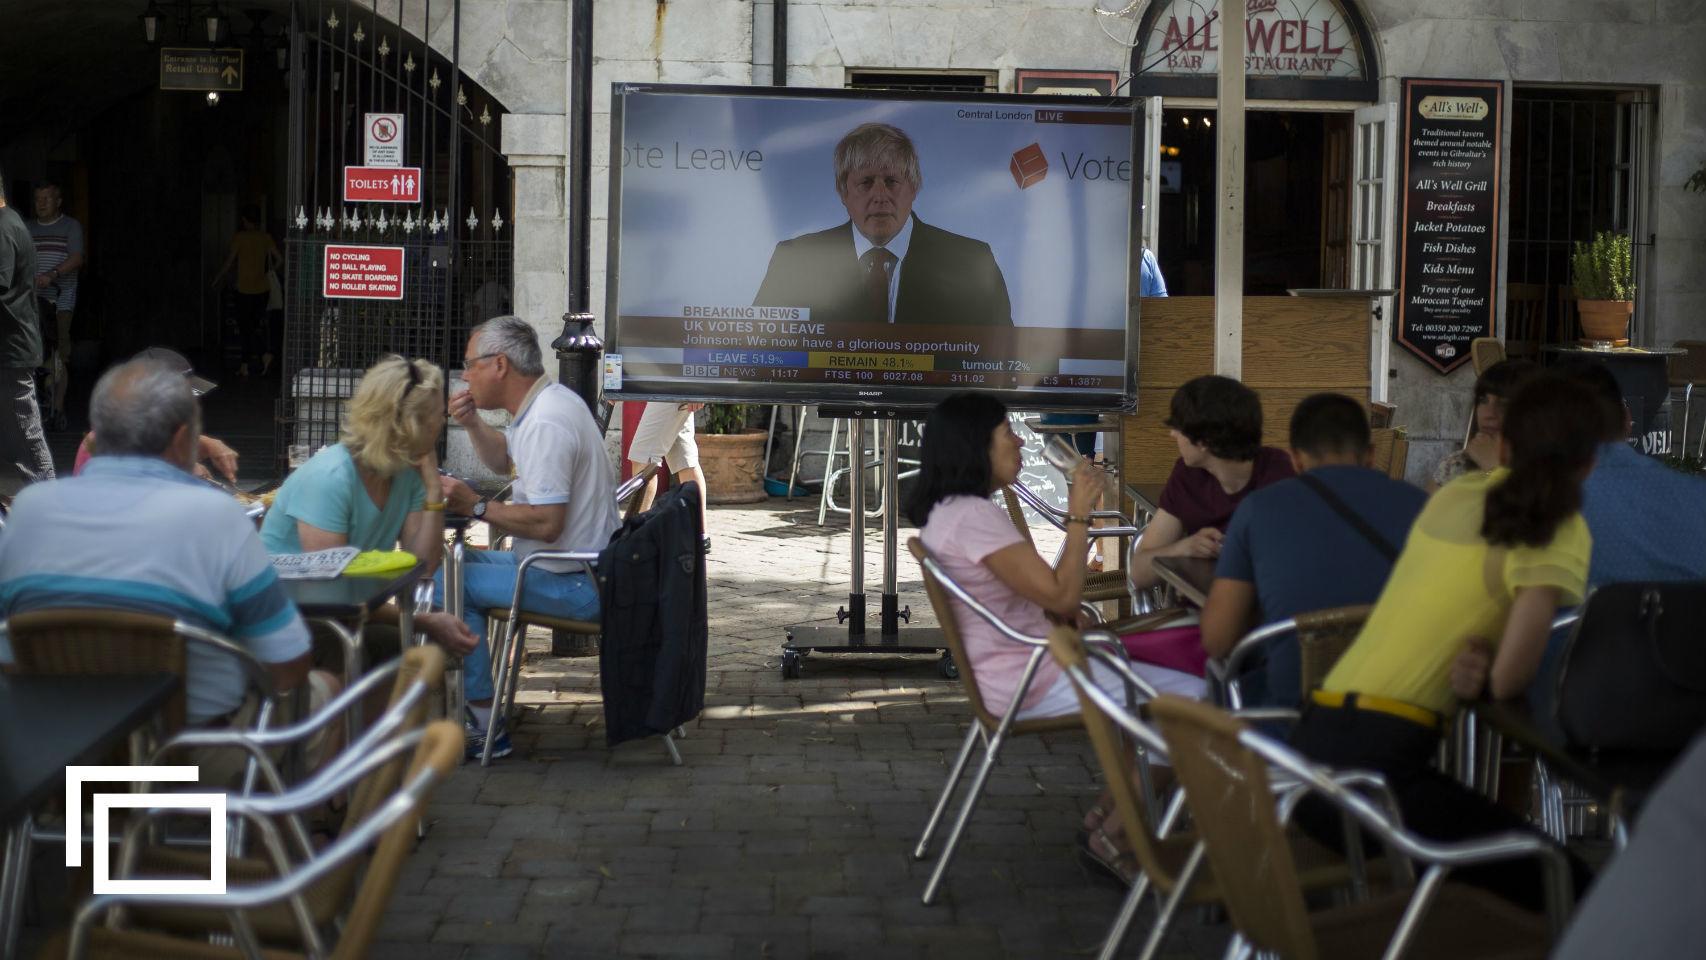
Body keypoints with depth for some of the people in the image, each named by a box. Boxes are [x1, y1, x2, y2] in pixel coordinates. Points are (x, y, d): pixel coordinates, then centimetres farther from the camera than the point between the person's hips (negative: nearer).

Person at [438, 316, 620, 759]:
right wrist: (473, 423, 12)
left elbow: (546, 524, -29)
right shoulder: (549, 401, 11)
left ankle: (485, 727, -12)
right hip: (579, 572, 11)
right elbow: (504, 460, 30)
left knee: (447, 583, -16)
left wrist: (476, 506, -18)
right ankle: (465, 701, 23)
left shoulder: (546, 422, -23)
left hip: (571, 585, -11)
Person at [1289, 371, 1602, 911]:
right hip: (1375, 766, -8)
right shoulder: (1560, 529, -4)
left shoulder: (1453, 496, 16)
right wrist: (1485, 681, 6)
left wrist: (1477, 659, 9)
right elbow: (1511, 676, -15)